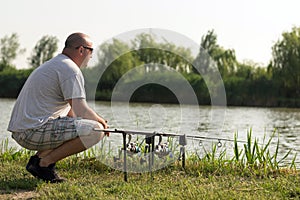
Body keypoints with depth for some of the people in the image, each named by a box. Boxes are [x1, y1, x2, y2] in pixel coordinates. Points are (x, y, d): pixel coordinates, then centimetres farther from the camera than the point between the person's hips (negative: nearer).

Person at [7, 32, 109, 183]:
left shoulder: (52, 64, 24)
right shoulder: (70, 69, -8)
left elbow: (70, 111, 30)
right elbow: (81, 111, -16)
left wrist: (96, 119, 20)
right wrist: (101, 121, 3)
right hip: (35, 130, -10)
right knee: (96, 130, -14)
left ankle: (40, 156, 12)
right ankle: (44, 162, -10)